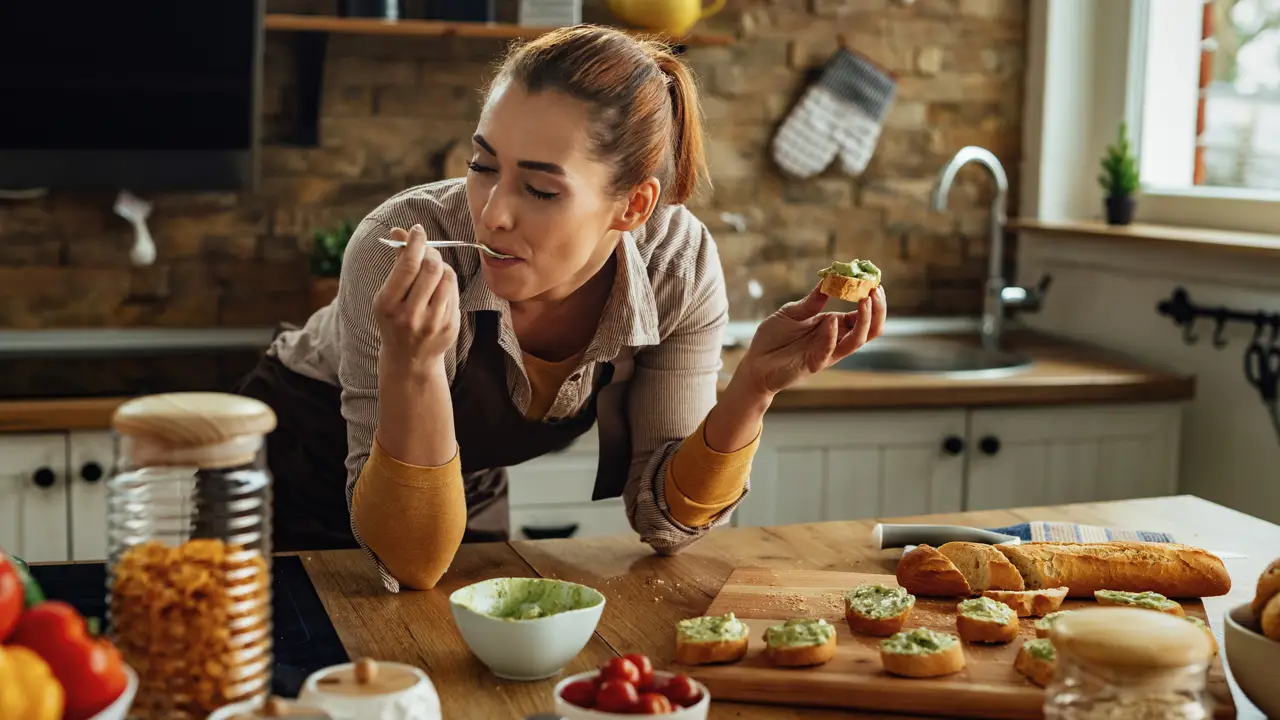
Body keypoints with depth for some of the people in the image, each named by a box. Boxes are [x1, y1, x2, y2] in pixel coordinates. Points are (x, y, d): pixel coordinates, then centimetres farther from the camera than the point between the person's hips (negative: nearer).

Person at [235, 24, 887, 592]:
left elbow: (664, 517, -17)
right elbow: (411, 562, -33)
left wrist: (756, 384, -33)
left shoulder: (680, 264, -24)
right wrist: (413, 361, -48)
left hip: (474, 496, 3)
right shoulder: (404, 248, -34)